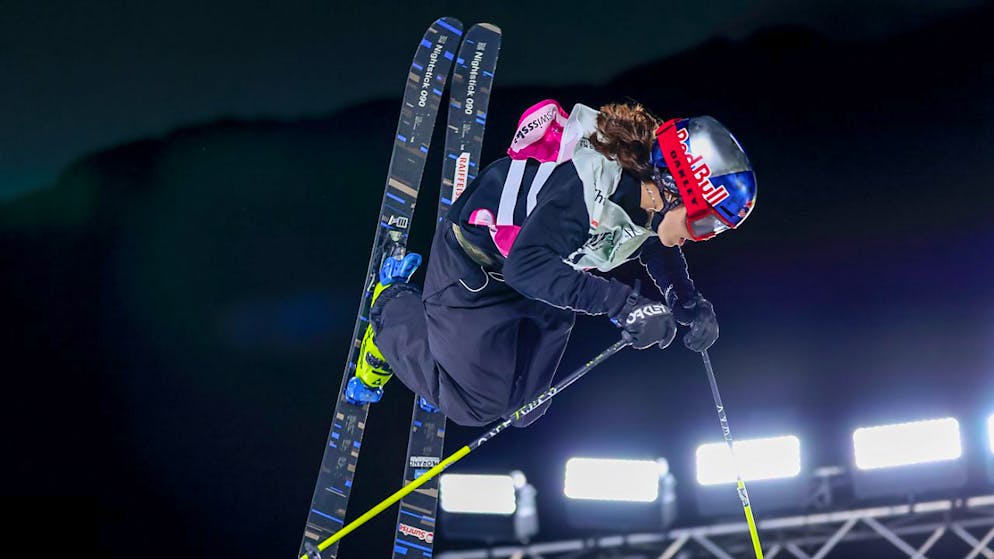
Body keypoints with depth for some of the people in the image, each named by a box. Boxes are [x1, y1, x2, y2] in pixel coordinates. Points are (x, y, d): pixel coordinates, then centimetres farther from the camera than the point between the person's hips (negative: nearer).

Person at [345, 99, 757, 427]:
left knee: (521, 410, 7)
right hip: (476, 265, -8)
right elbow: (526, 266, -49)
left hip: (541, 280, 8)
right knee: (474, 404, 0)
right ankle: (393, 306, 21)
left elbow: (658, 250, 6)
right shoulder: (588, 186, -41)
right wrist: (624, 303, -55)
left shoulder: (650, 192, -16)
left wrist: (690, 305, -11)